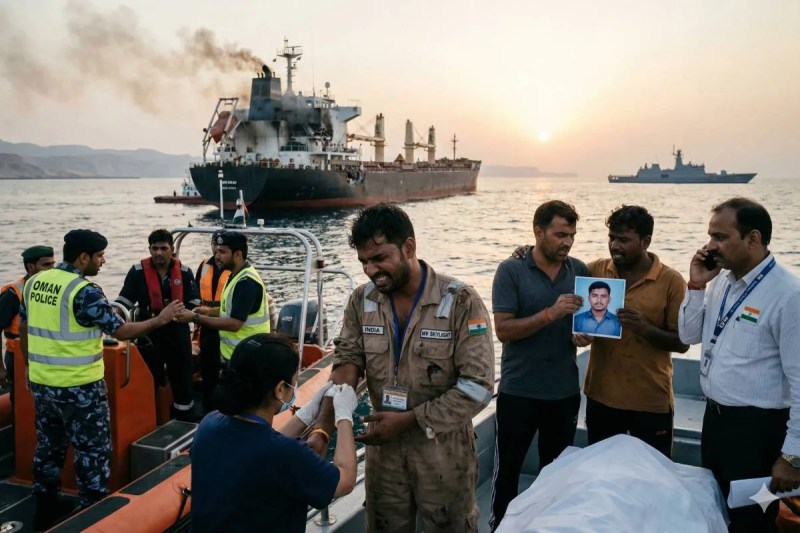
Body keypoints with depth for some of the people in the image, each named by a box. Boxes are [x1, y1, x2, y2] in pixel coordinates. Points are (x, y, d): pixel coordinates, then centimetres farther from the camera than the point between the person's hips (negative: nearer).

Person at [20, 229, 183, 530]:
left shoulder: (34, 282, 4)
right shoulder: (85, 292, -19)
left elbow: (24, 329, 13)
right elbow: (120, 331, -16)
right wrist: (160, 320, -5)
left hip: (41, 383, 8)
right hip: (78, 387, -7)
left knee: (49, 445, 19)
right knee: (92, 449, 5)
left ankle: (45, 506, 30)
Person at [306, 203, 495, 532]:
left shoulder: (461, 302, -16)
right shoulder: (361, 302, -2)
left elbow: (478, 386, -18)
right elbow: (346, 366, -6)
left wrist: (408, 419, -19)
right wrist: (322, 430, -21)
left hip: (444, 450, -3)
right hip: (383, 447, 4)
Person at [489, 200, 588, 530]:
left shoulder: (579, 270, 1)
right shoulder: (511, 271, -11)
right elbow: (503, 330, -16)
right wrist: (550, 314, -27)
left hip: (565, 392, 4)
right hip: (518, 391, -3)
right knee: (507, 468, 11)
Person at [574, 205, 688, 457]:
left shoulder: (671, 281, -8)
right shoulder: (594, 270, -1)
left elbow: (682, 342, -8)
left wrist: (645, 328, -23)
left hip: (651, 401, -3)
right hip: (601, 396, 3)